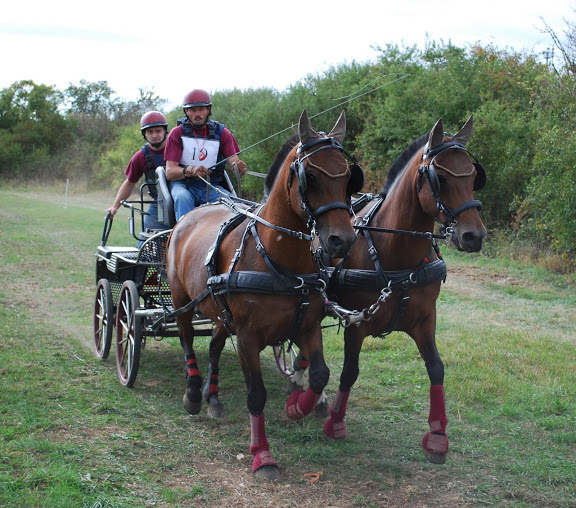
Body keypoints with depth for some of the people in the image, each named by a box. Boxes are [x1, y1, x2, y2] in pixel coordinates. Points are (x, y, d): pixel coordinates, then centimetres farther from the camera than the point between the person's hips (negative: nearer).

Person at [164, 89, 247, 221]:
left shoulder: (221, 132, 6)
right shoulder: (177, 133, 0)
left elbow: (234, 161, -6)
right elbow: (169, 172, -10)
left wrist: (238, 167, -34)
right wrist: (189, 171, -33)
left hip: (211, 186, 2)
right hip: (183, 184, -2)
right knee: (183, 198, -36)